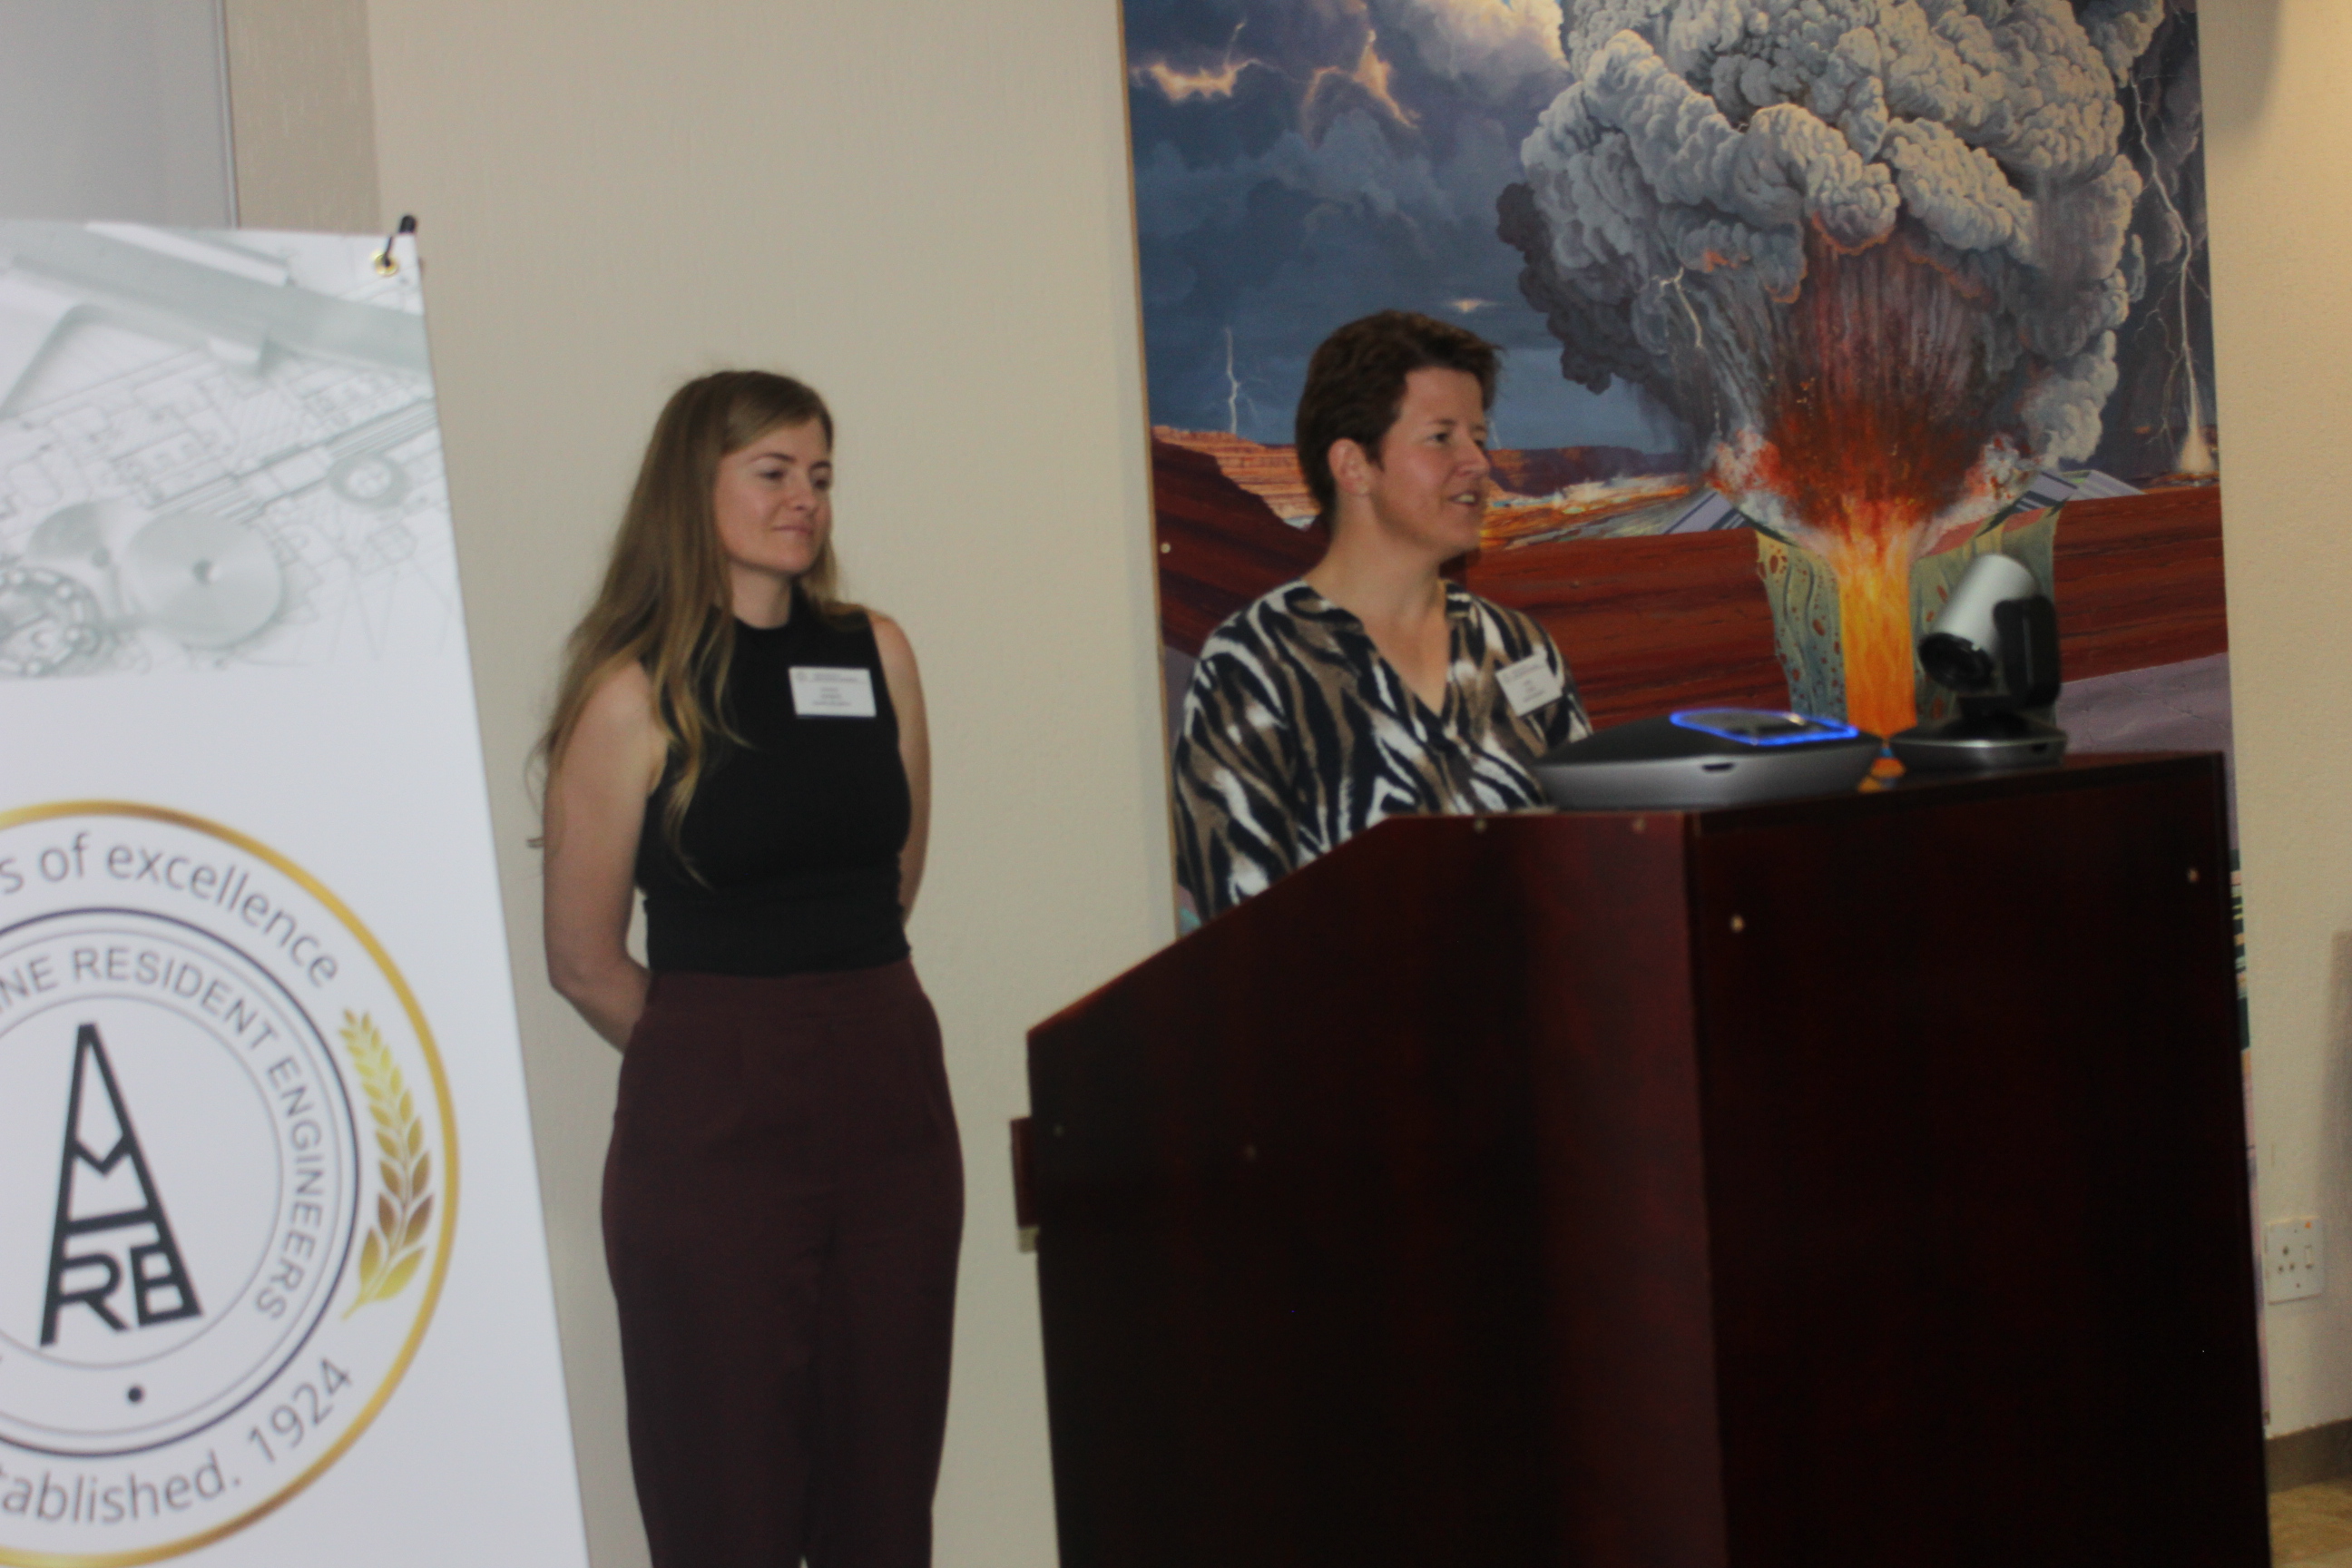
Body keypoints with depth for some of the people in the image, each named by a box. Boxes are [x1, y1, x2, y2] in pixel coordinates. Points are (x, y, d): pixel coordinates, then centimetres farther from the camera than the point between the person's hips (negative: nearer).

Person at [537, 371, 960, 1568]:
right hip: (710, 1123, -4)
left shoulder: (876, 653, 7)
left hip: (889, 1095, 4)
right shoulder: (634, 693, -7)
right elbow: (585, 961, -3)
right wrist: (722, 1050, 8)